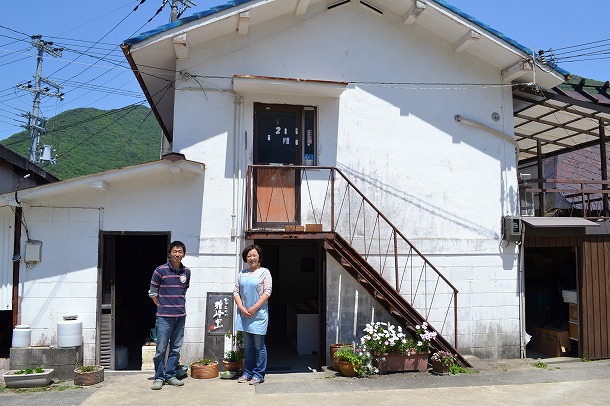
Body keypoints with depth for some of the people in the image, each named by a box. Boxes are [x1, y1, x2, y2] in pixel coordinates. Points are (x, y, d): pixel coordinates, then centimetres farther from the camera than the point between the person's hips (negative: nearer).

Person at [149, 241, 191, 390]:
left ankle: (170, 375, 21)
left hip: (180, 316, 4)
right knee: (161, 349, -1)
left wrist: (180, 304, 13)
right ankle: (159, 378, 12)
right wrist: (162, 306, 4)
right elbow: (153, 292, 2)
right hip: (164, 316, -4)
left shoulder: (186, 271, 6)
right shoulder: (161, 270, -6)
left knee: (176, 349, 10)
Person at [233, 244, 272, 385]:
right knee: (247, 346, 12)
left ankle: (258, 374, 10)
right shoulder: (242, 274, 12)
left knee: (259, 346, 2)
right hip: (244, 313, 4)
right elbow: (236, 292, 8)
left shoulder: (264, 272, -1)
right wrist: (242, 308, -7)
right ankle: (247, 373, 22)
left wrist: (254, 308, -14)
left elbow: (267, 292, -9)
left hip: (258, 314, -4)